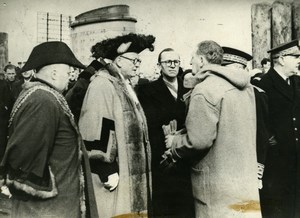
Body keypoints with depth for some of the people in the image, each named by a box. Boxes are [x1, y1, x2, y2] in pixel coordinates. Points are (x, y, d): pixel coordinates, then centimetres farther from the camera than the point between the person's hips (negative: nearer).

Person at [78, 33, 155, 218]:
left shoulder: (125, 85, 17)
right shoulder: (102, 84, -13)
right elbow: (97, 131, -20)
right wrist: (108, 170, -21)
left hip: (131, 172, 9)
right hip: (113, 173, -9)